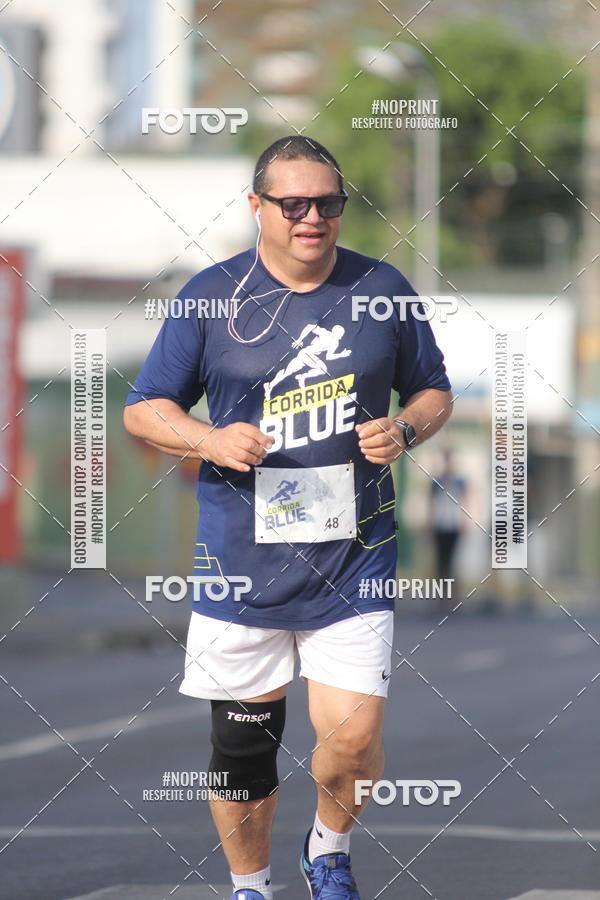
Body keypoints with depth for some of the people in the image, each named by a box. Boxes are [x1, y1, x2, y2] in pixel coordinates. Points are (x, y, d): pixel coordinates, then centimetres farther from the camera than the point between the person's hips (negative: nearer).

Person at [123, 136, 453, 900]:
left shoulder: (382, 289, 4)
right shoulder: (212, 294, 0)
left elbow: (434, 392, 15)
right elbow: (144, 409, 6)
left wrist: (406, 429, -7)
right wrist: (212, 441, -13)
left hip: (354, 553, 0)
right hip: (242, 558, 0)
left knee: (354, 736, -10)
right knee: (241, 742, 6)